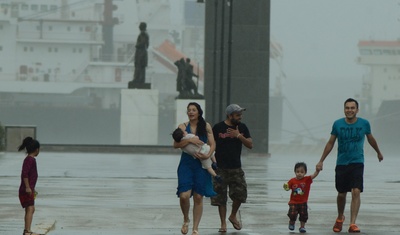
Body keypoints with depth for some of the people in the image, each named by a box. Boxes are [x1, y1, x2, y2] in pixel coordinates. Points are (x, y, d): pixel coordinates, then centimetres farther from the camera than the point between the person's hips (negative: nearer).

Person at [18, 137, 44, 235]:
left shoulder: (30, 159, 17)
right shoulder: (30, 159, -14)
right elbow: (25, 173, -25)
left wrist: (32, 189, 34)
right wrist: (28, 187, -29)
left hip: (29, 189, 10)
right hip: (26, 190, -10)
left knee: (31, 209, 19)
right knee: (30, 209, -17)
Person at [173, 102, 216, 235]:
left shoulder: (206, 126, 5)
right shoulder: (183, 126, 3)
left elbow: (212, 144, 2)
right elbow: (176, 144, -6)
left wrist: (207, 155, -15)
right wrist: (190, 140, -20)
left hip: (201, 165, 1)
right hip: (186, 164, -1)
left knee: (198, 197, 2)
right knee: (184, 195, -14)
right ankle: (186, 220, 15)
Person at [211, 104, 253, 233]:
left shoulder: (242, 127, 5)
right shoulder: (218, 128, -4)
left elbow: (250, 145, 0)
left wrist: (239, 136, -13)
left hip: (236, 168, 3)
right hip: (220, 168, -3)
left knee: (240, 193, -5)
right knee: (221, 197, -1)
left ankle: (233, 216, 20)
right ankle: (223, 223, 8)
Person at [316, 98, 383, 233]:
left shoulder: (364, 124, -3)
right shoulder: (338, 124, -3)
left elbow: (370, 139, 16)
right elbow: (330, 143, 7)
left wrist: (378, 152, 31)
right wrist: (321, 161, 7)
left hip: (357, 163, -1)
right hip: (341, 164, 1)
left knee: (356, 192, -16)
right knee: (341, 194, 10)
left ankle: (352, 224, -18)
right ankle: (340, 218, 37)